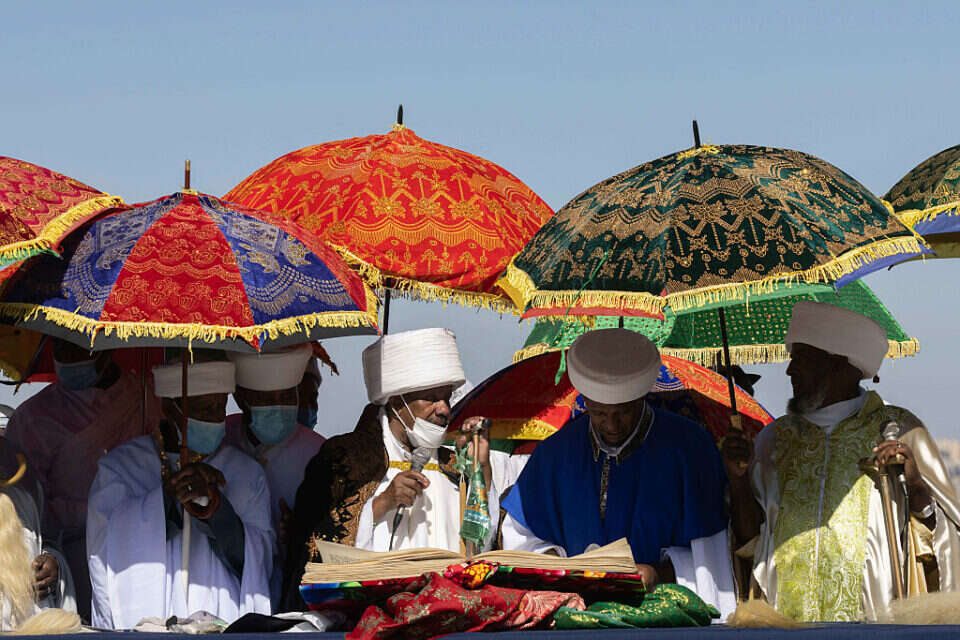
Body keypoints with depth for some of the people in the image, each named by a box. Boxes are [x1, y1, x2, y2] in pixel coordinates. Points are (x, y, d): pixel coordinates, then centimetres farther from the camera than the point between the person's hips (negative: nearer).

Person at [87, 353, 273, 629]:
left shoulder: (246, 474, 14)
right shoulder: (120, 467, 10)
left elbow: (259, 562, 4)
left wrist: (215, 505, -11)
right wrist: (168, 495, -11)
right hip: (140, 626, -1)